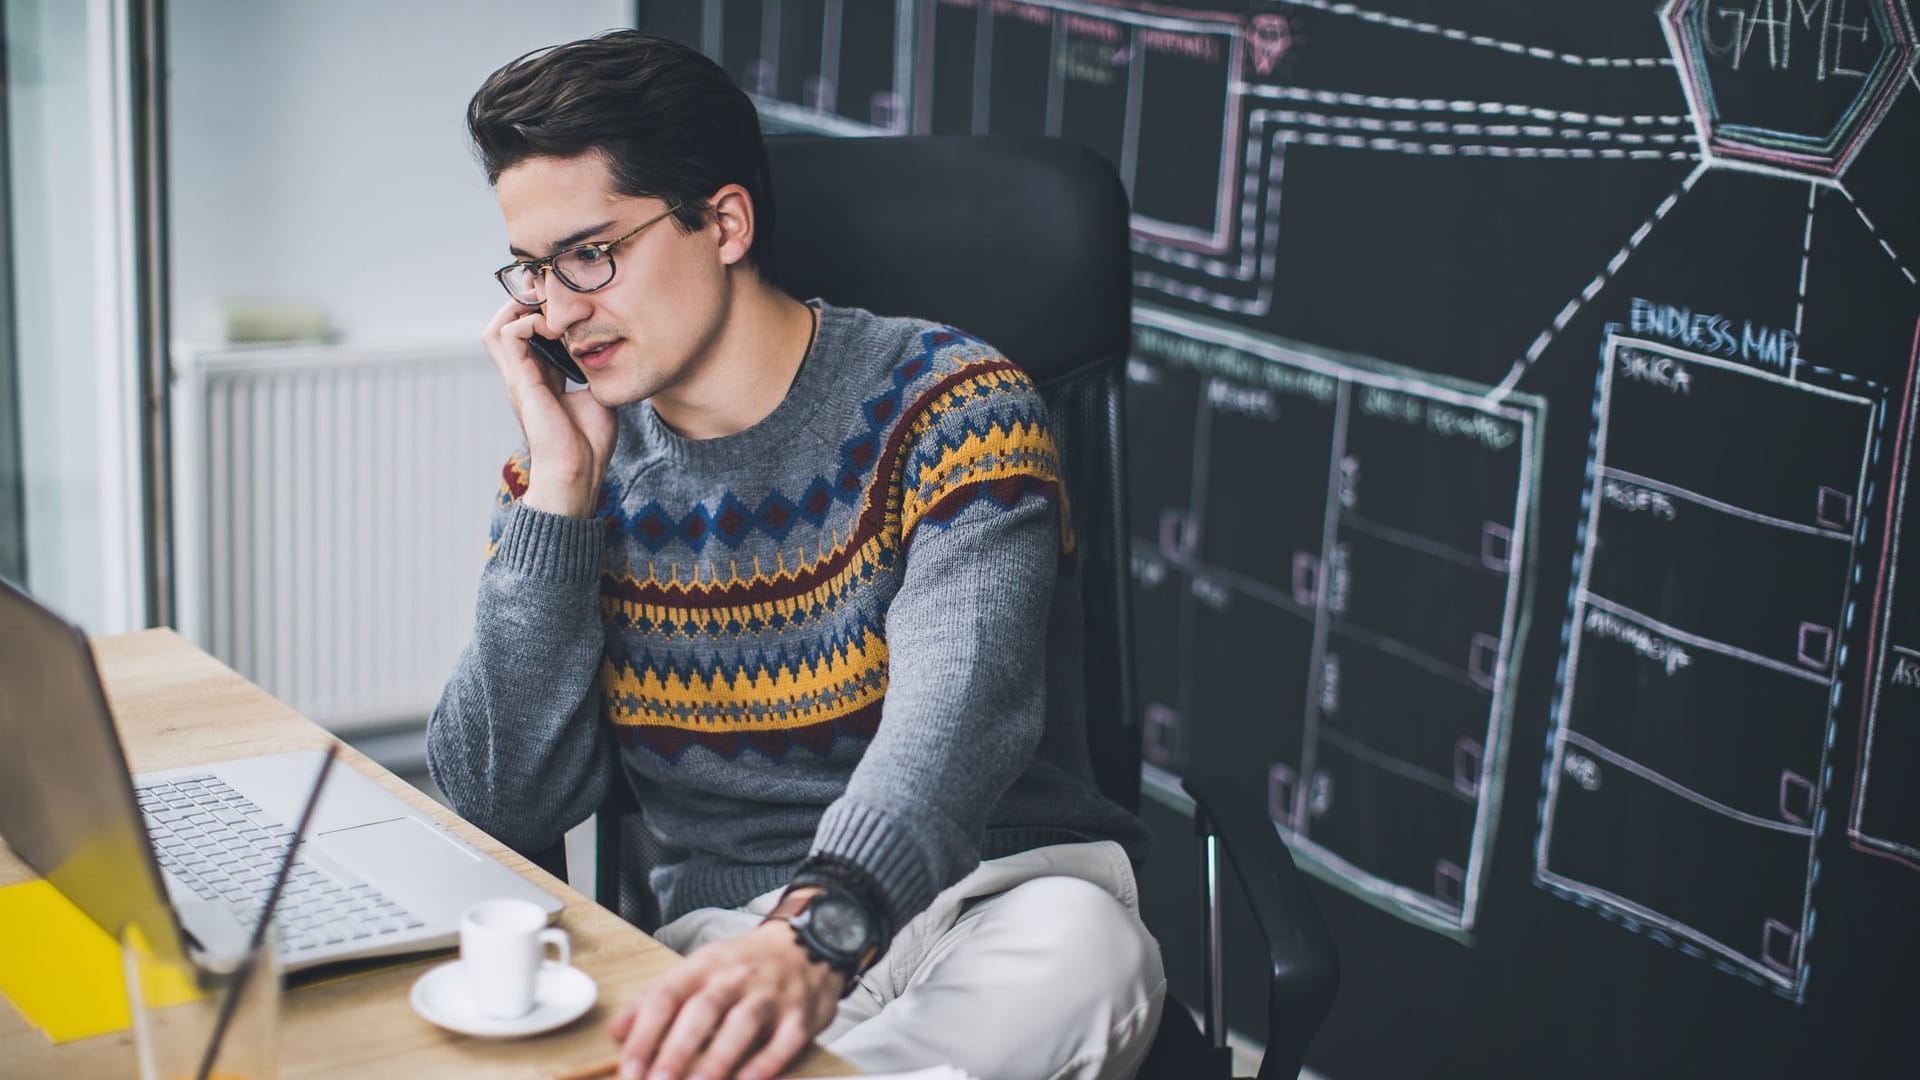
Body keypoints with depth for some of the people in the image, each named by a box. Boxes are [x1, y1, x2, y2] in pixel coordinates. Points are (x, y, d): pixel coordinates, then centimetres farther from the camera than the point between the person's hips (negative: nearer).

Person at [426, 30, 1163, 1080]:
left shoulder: (942, 404, -8)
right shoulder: (575, 472, 7)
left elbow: (958, 712, -26)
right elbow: (503, 808, 0)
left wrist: (816, 932, -47)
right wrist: (560, 483, -7)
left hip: (996, 895, -1)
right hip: (725, 934, 2)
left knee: (1075, 951, -37)